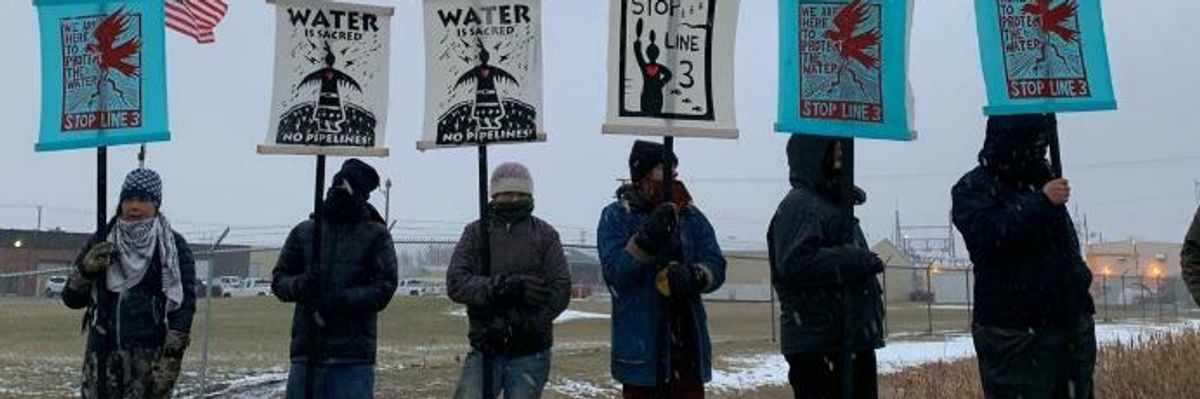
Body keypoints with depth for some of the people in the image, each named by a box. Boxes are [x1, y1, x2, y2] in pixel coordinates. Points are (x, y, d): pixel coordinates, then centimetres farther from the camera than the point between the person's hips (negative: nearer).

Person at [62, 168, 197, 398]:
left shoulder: (173, 247, 1)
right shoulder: (101, 243, 11)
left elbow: (183, 304, -5)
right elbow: (71, 299, 13)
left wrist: (172, 356, -14)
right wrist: (86, 269, -7)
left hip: (150, 354, -4)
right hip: (103, 354, 4)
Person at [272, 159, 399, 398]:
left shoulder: (375, 235, 5)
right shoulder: (304, 232, 13)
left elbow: (384, 288, -4)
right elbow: (279, 279, 12)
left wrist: (339, 301, -16)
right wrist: (299, 285, -12)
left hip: (353, 356, -3)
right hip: (306, 351, 3)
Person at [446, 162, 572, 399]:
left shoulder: (545, 234, 6)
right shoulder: (475, 232, 7)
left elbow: (560, 290, -5)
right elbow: (456, 282, -7)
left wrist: (520, 324, -17)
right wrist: (504, 287, -22)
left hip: (530, 354, 0)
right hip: (484, 352, 0)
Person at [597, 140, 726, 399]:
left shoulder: (691, 217, 8)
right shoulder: (616, 217, -2)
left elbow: (716, 266, 1)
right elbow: (615, 272, -13)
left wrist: (694, 277, -22)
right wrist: (647, 238, -26)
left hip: (687, 345, 3)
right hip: (641, 347, -3)